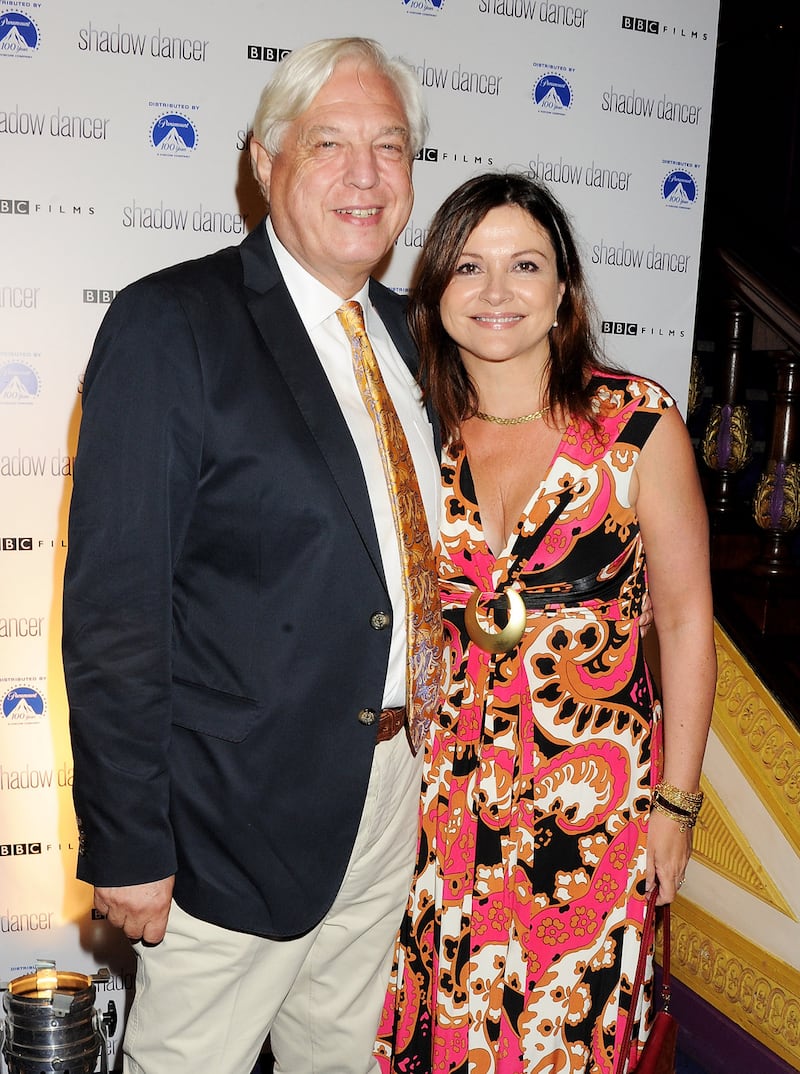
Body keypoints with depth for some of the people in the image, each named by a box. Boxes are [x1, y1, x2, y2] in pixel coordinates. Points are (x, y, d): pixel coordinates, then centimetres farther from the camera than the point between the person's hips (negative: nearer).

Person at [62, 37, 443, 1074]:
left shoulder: (404, 330, 7)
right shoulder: (169, 325, -15)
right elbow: (113, 607, -17)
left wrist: (426, 736, 12)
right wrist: (127, 844, -16)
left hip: (394, 789, 6)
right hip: (243, 811, -6)